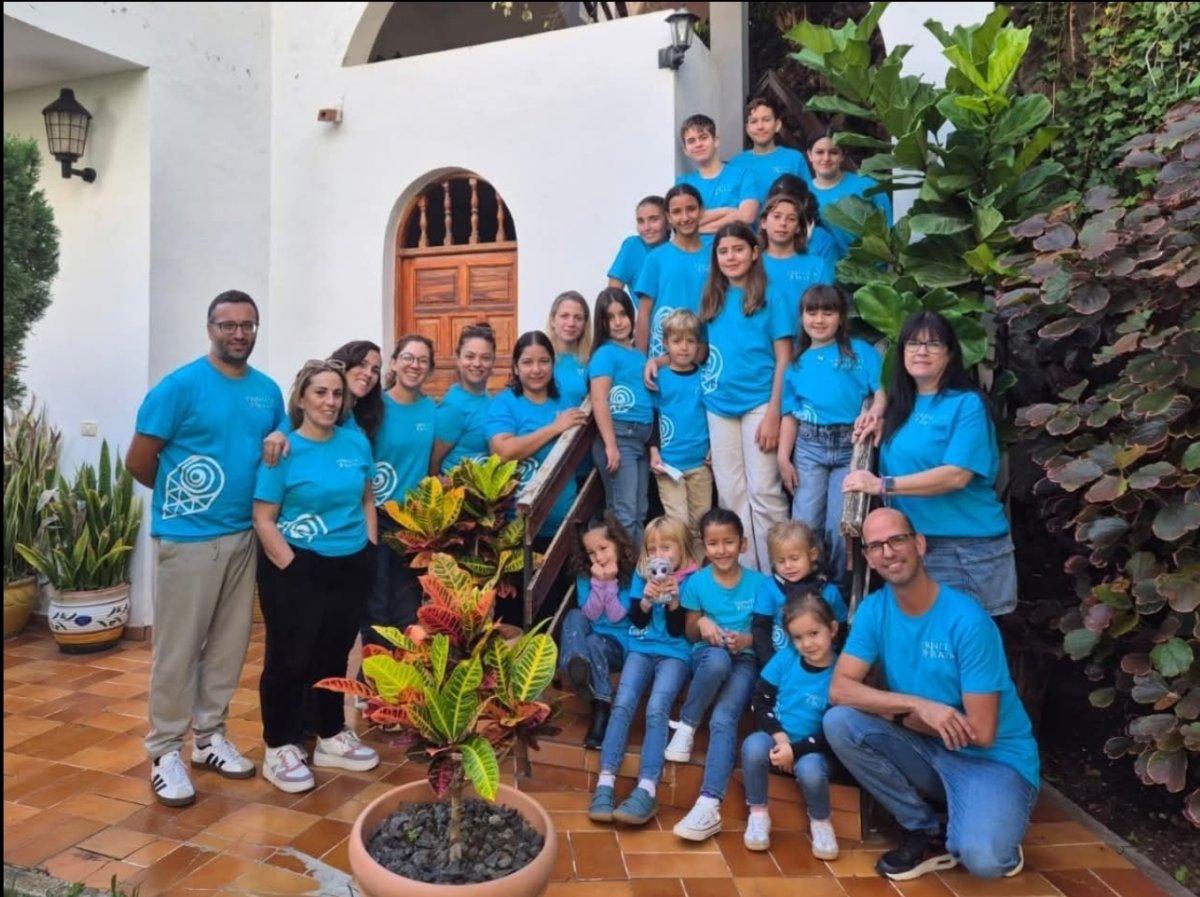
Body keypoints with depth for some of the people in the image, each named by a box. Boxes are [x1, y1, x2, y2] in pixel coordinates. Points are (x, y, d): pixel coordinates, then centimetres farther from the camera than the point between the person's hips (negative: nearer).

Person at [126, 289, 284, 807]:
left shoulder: (269, 392, 6)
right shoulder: (181, 386, -10)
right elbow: (138, 460, -7)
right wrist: (181, 494, 5)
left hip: (244, 535, 6)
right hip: (188, 537, -5)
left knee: (230, 644, 14)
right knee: (178, 648, 3)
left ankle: (209, 736, 29)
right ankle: (165, 751, 18)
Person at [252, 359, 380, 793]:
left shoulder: (356, 442, 3)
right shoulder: (283, 449, -11)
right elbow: (263, 519, -12)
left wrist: (370, 546, 5)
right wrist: (292, 566, -15)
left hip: (351, 566, 5)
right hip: (297, 569, -4)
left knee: (335, 653, 16)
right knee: (290, 657, 4)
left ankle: (332, 737, 32)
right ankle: (280, 748, 20)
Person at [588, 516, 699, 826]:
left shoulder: (692, 579, -1)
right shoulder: (642, 575, 9)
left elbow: (677, 629, -2)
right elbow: (636, 620, 5)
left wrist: (673, 600, -19)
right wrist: (646, 599, -14)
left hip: (675, 653, -3)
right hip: (642, 649, 3)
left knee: (657, 708, -27)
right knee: (622, 704, -21)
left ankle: (647, 789, -32)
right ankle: (605, 782, -24)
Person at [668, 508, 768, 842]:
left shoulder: (758, 583, -1)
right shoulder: (697, 582, 2)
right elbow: (690, 633, 9)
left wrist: (747, 640, -17)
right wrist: (702, 623, -14)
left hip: (745, 660, -1)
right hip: (707, 656, 1)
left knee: (724, 719, -29)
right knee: (718, 657, -39)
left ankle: (709, 805, -34)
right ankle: (686, 726, -17)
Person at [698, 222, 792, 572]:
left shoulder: (770, 296, -1)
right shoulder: (713, 299, 12)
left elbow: (783, 360, -5)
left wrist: (773, 414, -12)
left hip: (758, 403, -4)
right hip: (719, 406, 5)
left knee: (763, 491, -3)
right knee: (730, 493, 8)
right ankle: (744, 569, 19)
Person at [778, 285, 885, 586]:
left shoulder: (861, 352, 5)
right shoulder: (797, 362, 13)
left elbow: (884, 390, -8)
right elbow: (790, 414, 11)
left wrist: (874, 413, -29)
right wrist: (783, 457, 3)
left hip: (850, 445, -2)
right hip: (809, 447, 2)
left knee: (839, 526, -1)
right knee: (806, 524, 0)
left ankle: (837, 588, 16)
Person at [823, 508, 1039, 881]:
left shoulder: (967, 620, -21)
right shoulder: (873, 609, -6)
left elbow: (981, 733, -21)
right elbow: (840, 689, -13)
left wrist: (893, 709, -13)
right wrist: (918, 705, -26)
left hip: (993, 760, -5)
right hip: (926, 750, 5)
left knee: (981, 859, -32)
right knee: (839, 722, -19)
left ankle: (991, 835, 8)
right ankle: (926, 831, -1)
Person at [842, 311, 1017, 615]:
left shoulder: (967, 404, -10)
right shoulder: (900, 404, 10)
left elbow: (956, 475, -19)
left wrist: (882, 485, -21)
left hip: (967, 548, -6)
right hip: (910, 544, 6)